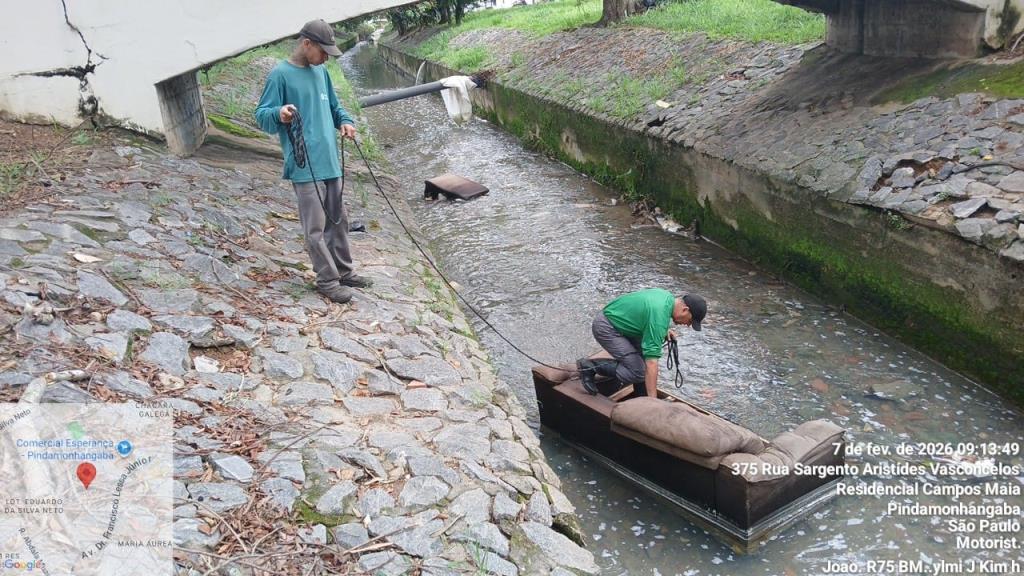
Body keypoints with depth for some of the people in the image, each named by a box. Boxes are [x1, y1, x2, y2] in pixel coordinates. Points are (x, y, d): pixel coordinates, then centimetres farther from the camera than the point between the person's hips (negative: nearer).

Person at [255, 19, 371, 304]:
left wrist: (346, 121, 5)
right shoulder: (280, 74, -10)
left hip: (330, 161, 8)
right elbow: (261, 115, -12)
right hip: (304, 166, -8)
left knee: (338, 220, 15)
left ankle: (344, 272, 28)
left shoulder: (320, 71, 12)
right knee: (316, 227, -1)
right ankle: (328, 281, 9)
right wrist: (279, 114, -34)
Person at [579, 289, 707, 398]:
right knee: (638, 371, -14)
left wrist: (664, 331, 7)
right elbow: (652, 363, -30)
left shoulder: (667, 296, 0)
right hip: (606, 329, -10)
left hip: (614, 319, 10)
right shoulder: (659, 317, -28)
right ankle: (590, 367, -5)